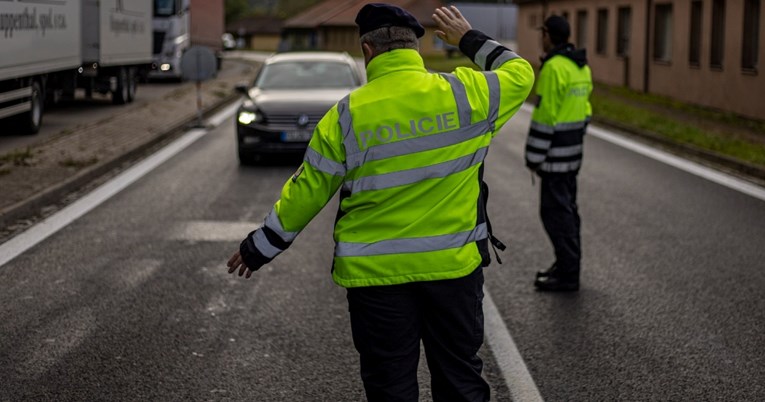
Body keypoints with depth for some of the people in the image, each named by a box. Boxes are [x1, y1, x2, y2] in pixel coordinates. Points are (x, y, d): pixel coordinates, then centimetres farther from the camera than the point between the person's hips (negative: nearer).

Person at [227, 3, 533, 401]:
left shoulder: (347, 115, -8)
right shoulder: (466, 93, -6)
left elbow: (306, 192, -2)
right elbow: (520, 75, 13)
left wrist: (260, 246, 11)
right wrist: (469, 39, 25)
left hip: (376, 275, -1)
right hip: (454, 265, 1)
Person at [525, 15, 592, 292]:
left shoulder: (553, 69, -20)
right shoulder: (580, 67, 10)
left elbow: (544, 117, -21)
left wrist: (534, 157, -15)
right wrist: (574, 143, 21)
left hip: (555, 153, -10)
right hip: (572, 151, 10)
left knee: (555, 211, -4)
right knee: (565, 208, 17)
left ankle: (567, 274, -1)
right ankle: (568, 265, 25)